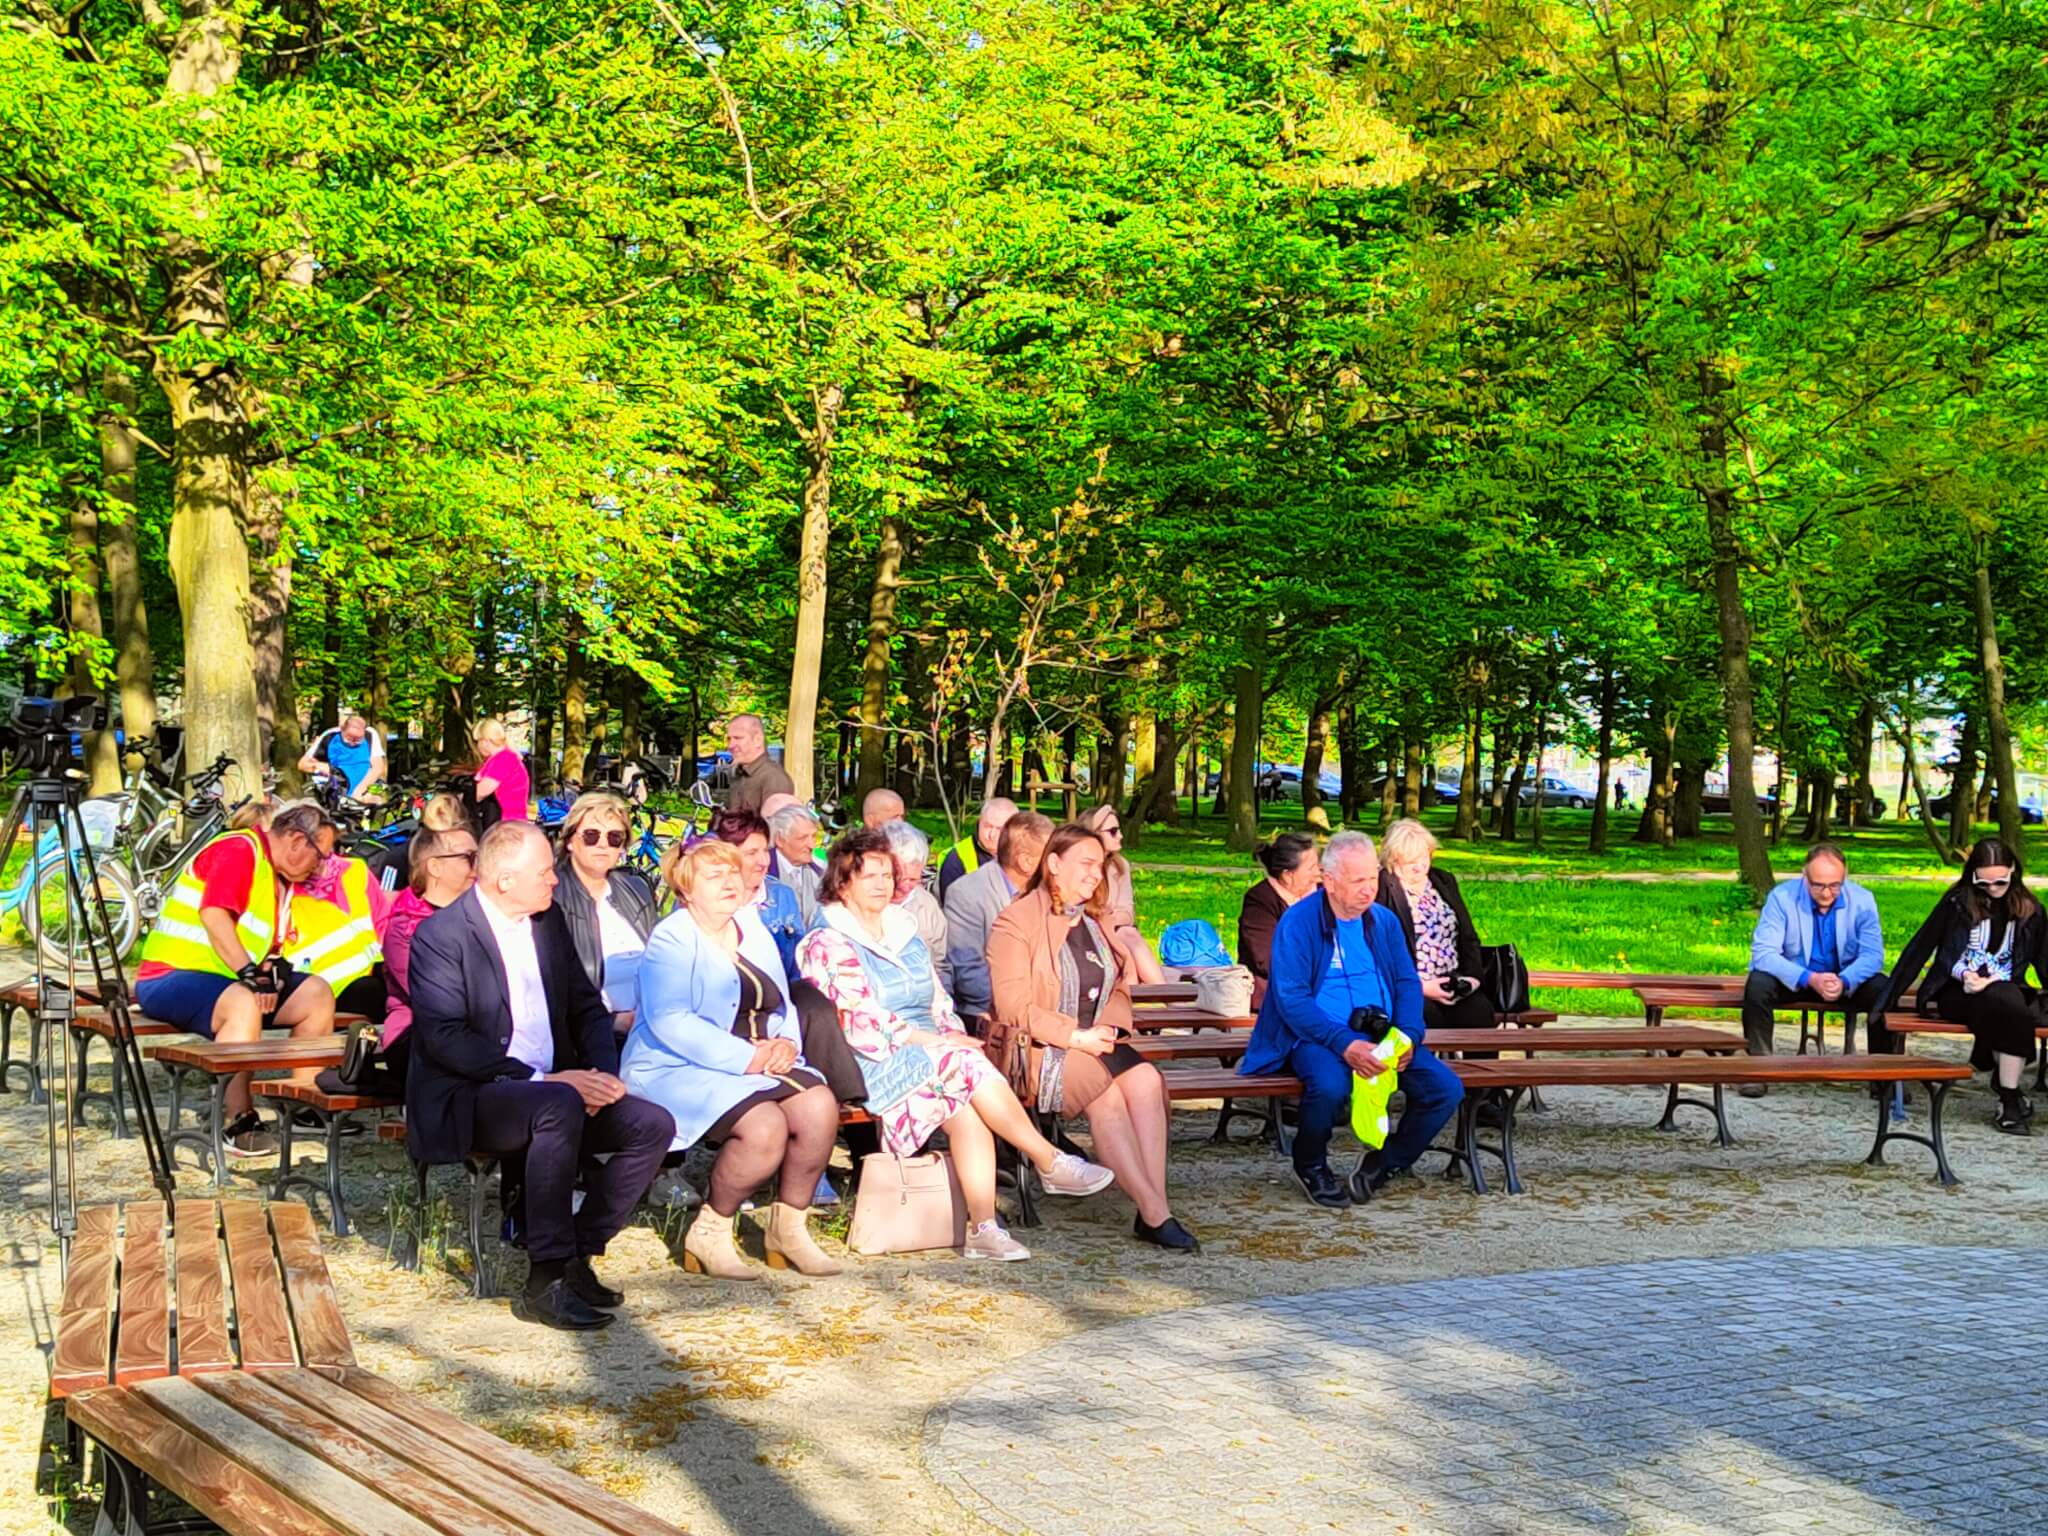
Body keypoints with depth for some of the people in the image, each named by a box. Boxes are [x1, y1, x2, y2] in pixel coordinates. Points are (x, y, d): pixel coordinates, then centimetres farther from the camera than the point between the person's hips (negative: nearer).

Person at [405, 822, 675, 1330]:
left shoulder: (548, 921, 11)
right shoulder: (441, 935, -11)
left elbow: (587, 1006, 15)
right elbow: (446, 1039, -19)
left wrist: (602, 1075, -6)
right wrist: (542, 1080, -25)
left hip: (550, 1088, 7)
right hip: (466, 1102, -7)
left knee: (653, 1126, -12)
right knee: (559, 1106, -36)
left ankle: (577, 1257, -4)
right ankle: (545, 1282, -30)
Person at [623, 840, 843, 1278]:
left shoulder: (755, 936, 18)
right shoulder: (672, 939, -7)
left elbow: (782, 1007, 20)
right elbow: (670, 1022, -19)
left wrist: (785, 1043, -4)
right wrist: (747, 1058, -22)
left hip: (759, 1064, 7)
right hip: (678, 1071, -7)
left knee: (820, 1105, -20)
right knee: (765, 1125, -31)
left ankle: (789, 1227, -4)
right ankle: (708, 1233, -9)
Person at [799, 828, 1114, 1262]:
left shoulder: (905, 932, 21)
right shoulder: (828, 945, -2)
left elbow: (938, 1003, 21)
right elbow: (857, 1022, -12)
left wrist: (955, 1038, 0)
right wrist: (931, 1041, -16)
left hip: (932, 1052, 6)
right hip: (873, 1065, -6)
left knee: (968, 1114, -25)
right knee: (968, 1065, -27)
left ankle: (983, 1228, -29)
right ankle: (1051, 1164, -19)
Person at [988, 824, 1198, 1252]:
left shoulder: (1096, 921, 19)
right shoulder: (1015, 923, -4)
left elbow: (1120, 985, 19)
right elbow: (1013, 1006, -11)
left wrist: (1107, 1028, -3)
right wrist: (1075, 1037, -17)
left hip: (1094, 1043, 6)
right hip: (1036, 1048, -6)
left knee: (1145, 1079, -25)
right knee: (1106, 1092, -32)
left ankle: (1154, 1209, -30)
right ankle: (1154, 1212, -30)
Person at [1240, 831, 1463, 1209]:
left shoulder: (1384, 921, 10)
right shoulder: (1298, 922, -9)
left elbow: (1408, 983, 11)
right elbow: (1291, 997, -15)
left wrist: (1407, 1037, -10)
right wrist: (1345, 1044, -26)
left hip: (1381, 1033, 5)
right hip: (1317, 1036, -5)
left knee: (1446, 1088, -14)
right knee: (1331, 1084, -38)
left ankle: (1383, 1163, 7)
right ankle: (1311, 1167, -6)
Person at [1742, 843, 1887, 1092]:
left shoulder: (1862, 900, -12)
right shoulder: (1782, 897, -18)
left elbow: (1872, 954, -15)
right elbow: (1763, 952, -24)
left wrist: (1844, 981, -37)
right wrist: (1809, 979, -39)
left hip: (1846, 981, 1)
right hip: (1793, 979, -1)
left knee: (1883, 990, -25)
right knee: (1758, 985, -31)